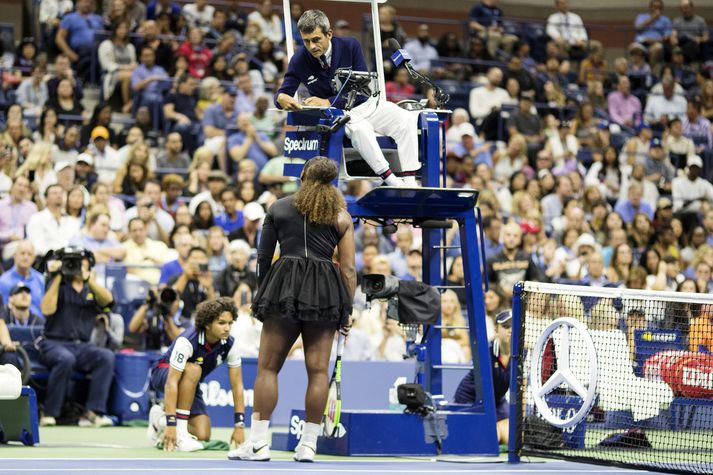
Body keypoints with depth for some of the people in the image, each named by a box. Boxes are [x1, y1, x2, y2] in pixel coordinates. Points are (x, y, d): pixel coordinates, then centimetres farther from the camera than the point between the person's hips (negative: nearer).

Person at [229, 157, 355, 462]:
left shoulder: (279, 208, 13)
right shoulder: (341, 216, 12)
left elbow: (263, 257, 13)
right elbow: (349, 268, 6)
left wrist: (263, 295, 23)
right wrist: (347, 310, 8)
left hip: (284, 287, -1)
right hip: (326, 294, 1)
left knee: (268, 367, 0)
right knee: (318, 369, 3)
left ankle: (258, 442, -6)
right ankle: (308, 445, 1)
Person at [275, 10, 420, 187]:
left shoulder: (350, 46, -11)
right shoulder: (299, 61, -10)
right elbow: (283, 93, -4)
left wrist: (328, 102, -25)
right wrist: (282, 99, -32)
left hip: (365, 104, 3)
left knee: (407, 119, -22)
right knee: (360, 127, -38)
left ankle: (409, 182, -26)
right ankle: (391, 181, -40)